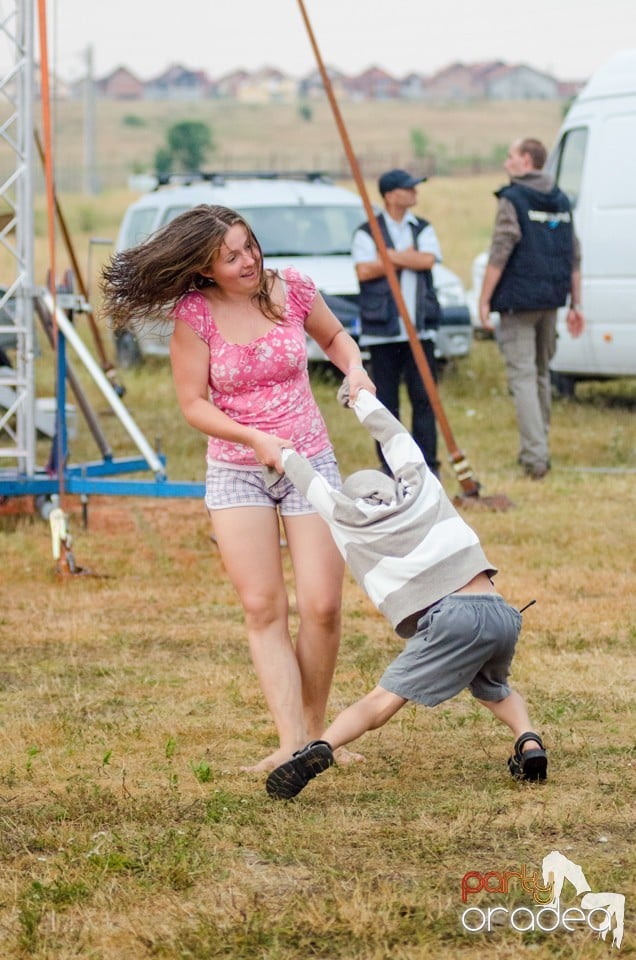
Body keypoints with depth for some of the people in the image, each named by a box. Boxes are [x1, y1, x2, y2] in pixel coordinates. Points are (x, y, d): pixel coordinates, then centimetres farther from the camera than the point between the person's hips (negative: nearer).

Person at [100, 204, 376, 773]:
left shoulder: (292, 289, -6)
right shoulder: (195, 315, -12)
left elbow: (333, 336, 14)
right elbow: (194, 404, -8)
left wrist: (354, 368, -7)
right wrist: (255, 439, -21)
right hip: (236, 471, -1)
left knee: (322, 608, -3)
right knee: (263, 609, -6)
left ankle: (314, 732, 13)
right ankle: (290, 743, -8)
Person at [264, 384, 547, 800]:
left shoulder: (348, 520, 16)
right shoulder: (421, 487, 24)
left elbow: (313, 483, 33)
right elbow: (396, 437, 41)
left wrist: (284, 453, 52)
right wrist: (363, 399, 55)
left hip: (451, 619, -4)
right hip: (502, 613, 4)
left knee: (384, 700, -8)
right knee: (493, 689, 30)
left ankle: (322, 747, -30)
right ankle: (529, 741, 6)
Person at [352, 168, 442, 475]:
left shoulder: (422, 229, 13)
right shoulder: (367, 233, 3)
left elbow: (427, 260, -7)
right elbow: (364, 270, -13)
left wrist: (388, 255, -8)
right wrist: (406, 259, -7)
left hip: (419, 330, 2)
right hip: (382, 331, -2)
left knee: (424, 398, -1)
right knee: (386, 401, 1)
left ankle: (427, 465, 4)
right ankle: (391, 465, 7)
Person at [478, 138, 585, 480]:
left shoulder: (512, 200, -10)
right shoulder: (561, 201, 11)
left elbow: (499, 255, -15)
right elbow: (574, 258, 13)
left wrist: (484, 300, -10)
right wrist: (575, 304, 16)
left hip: (518, 300, -7)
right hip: (550, 300, 7)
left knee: (523, 377, -7)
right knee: (541, 374, 18)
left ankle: (535, 456, -14)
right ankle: (535, 448, 24)